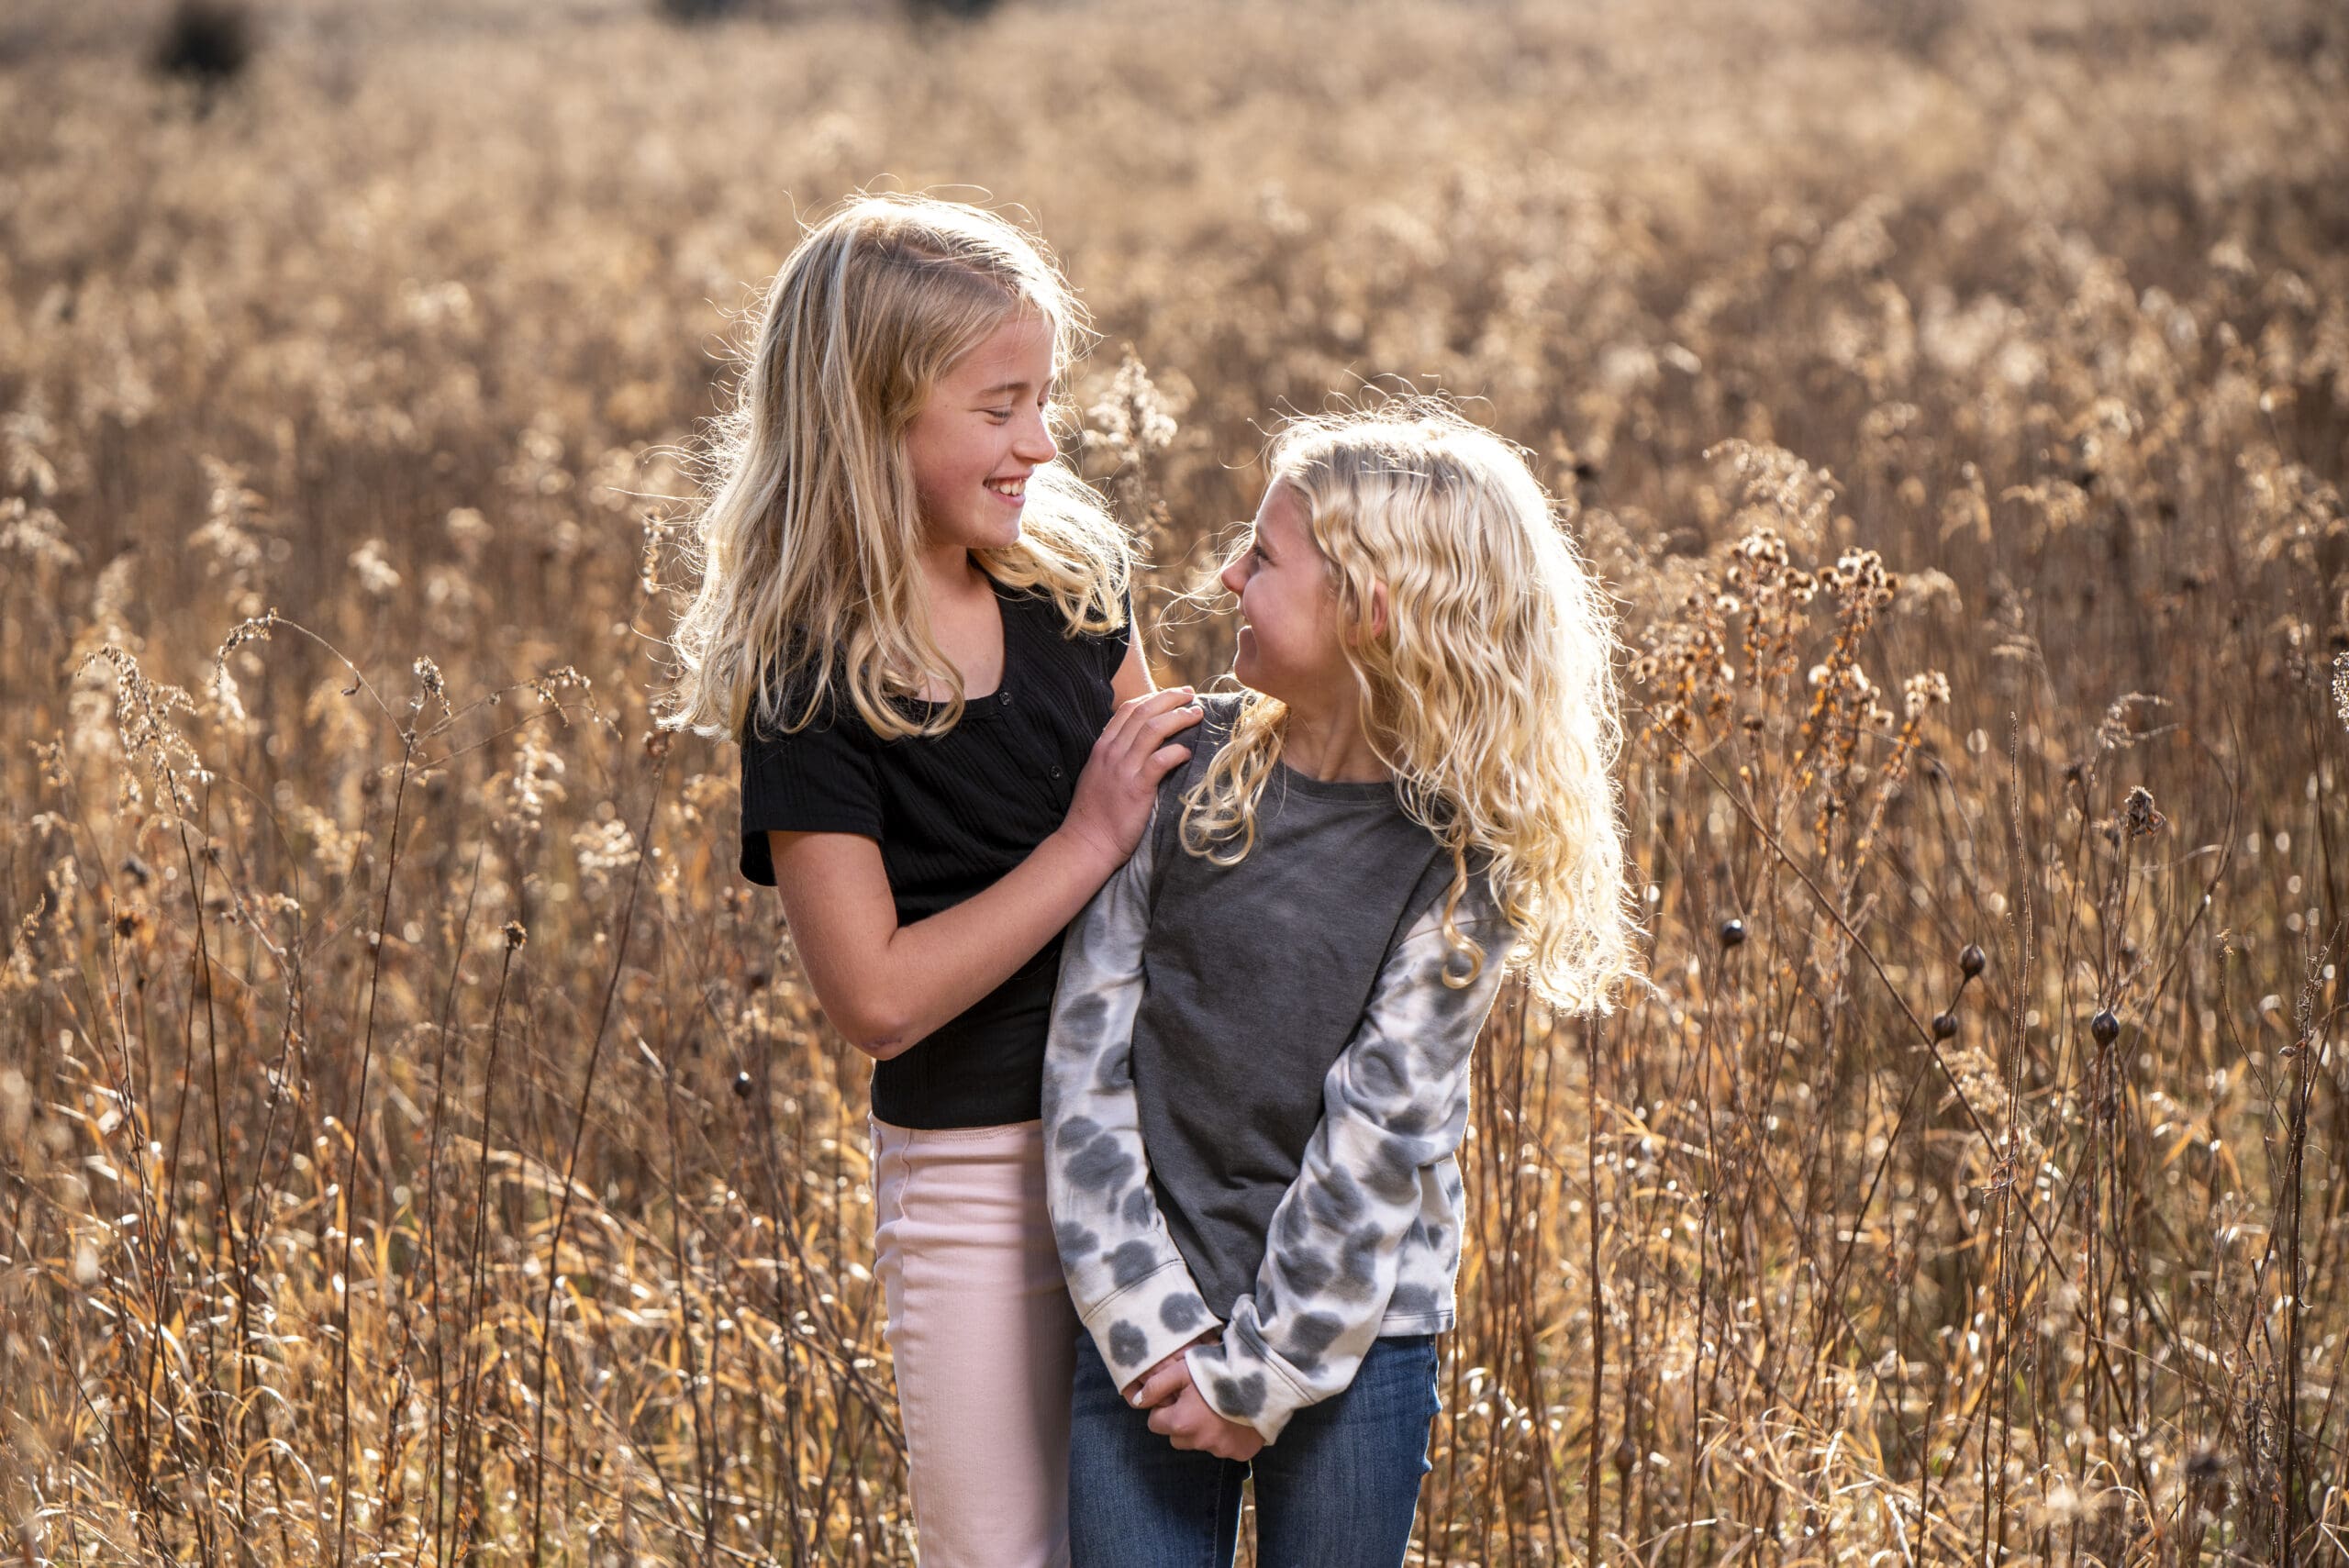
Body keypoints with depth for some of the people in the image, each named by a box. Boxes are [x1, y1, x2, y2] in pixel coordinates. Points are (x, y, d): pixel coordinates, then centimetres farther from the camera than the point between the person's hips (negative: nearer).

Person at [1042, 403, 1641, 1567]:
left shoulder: (1456, 858, -8)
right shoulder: (1186, 772, -2)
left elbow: (1380, 1142, -11)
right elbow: (1088, 1056, -4)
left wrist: (1253, 1375, -12)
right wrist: (1151, 1328, -10)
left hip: (1350, 1340, -2)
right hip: (1149, 1331, 2)